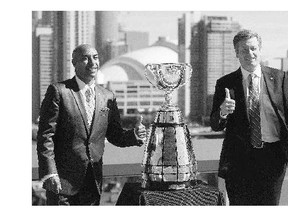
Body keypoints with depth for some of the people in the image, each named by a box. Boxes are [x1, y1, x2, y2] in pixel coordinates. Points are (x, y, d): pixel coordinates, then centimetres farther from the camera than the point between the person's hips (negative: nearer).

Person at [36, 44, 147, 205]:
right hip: (63, 180, -4)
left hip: (93, 183, 5)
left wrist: (134, 135, -7)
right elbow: (45, 135, -9)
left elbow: (115, 136, 14)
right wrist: (49, 174, -16)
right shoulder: (59, 91, -6)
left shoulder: (108, 97, 9)